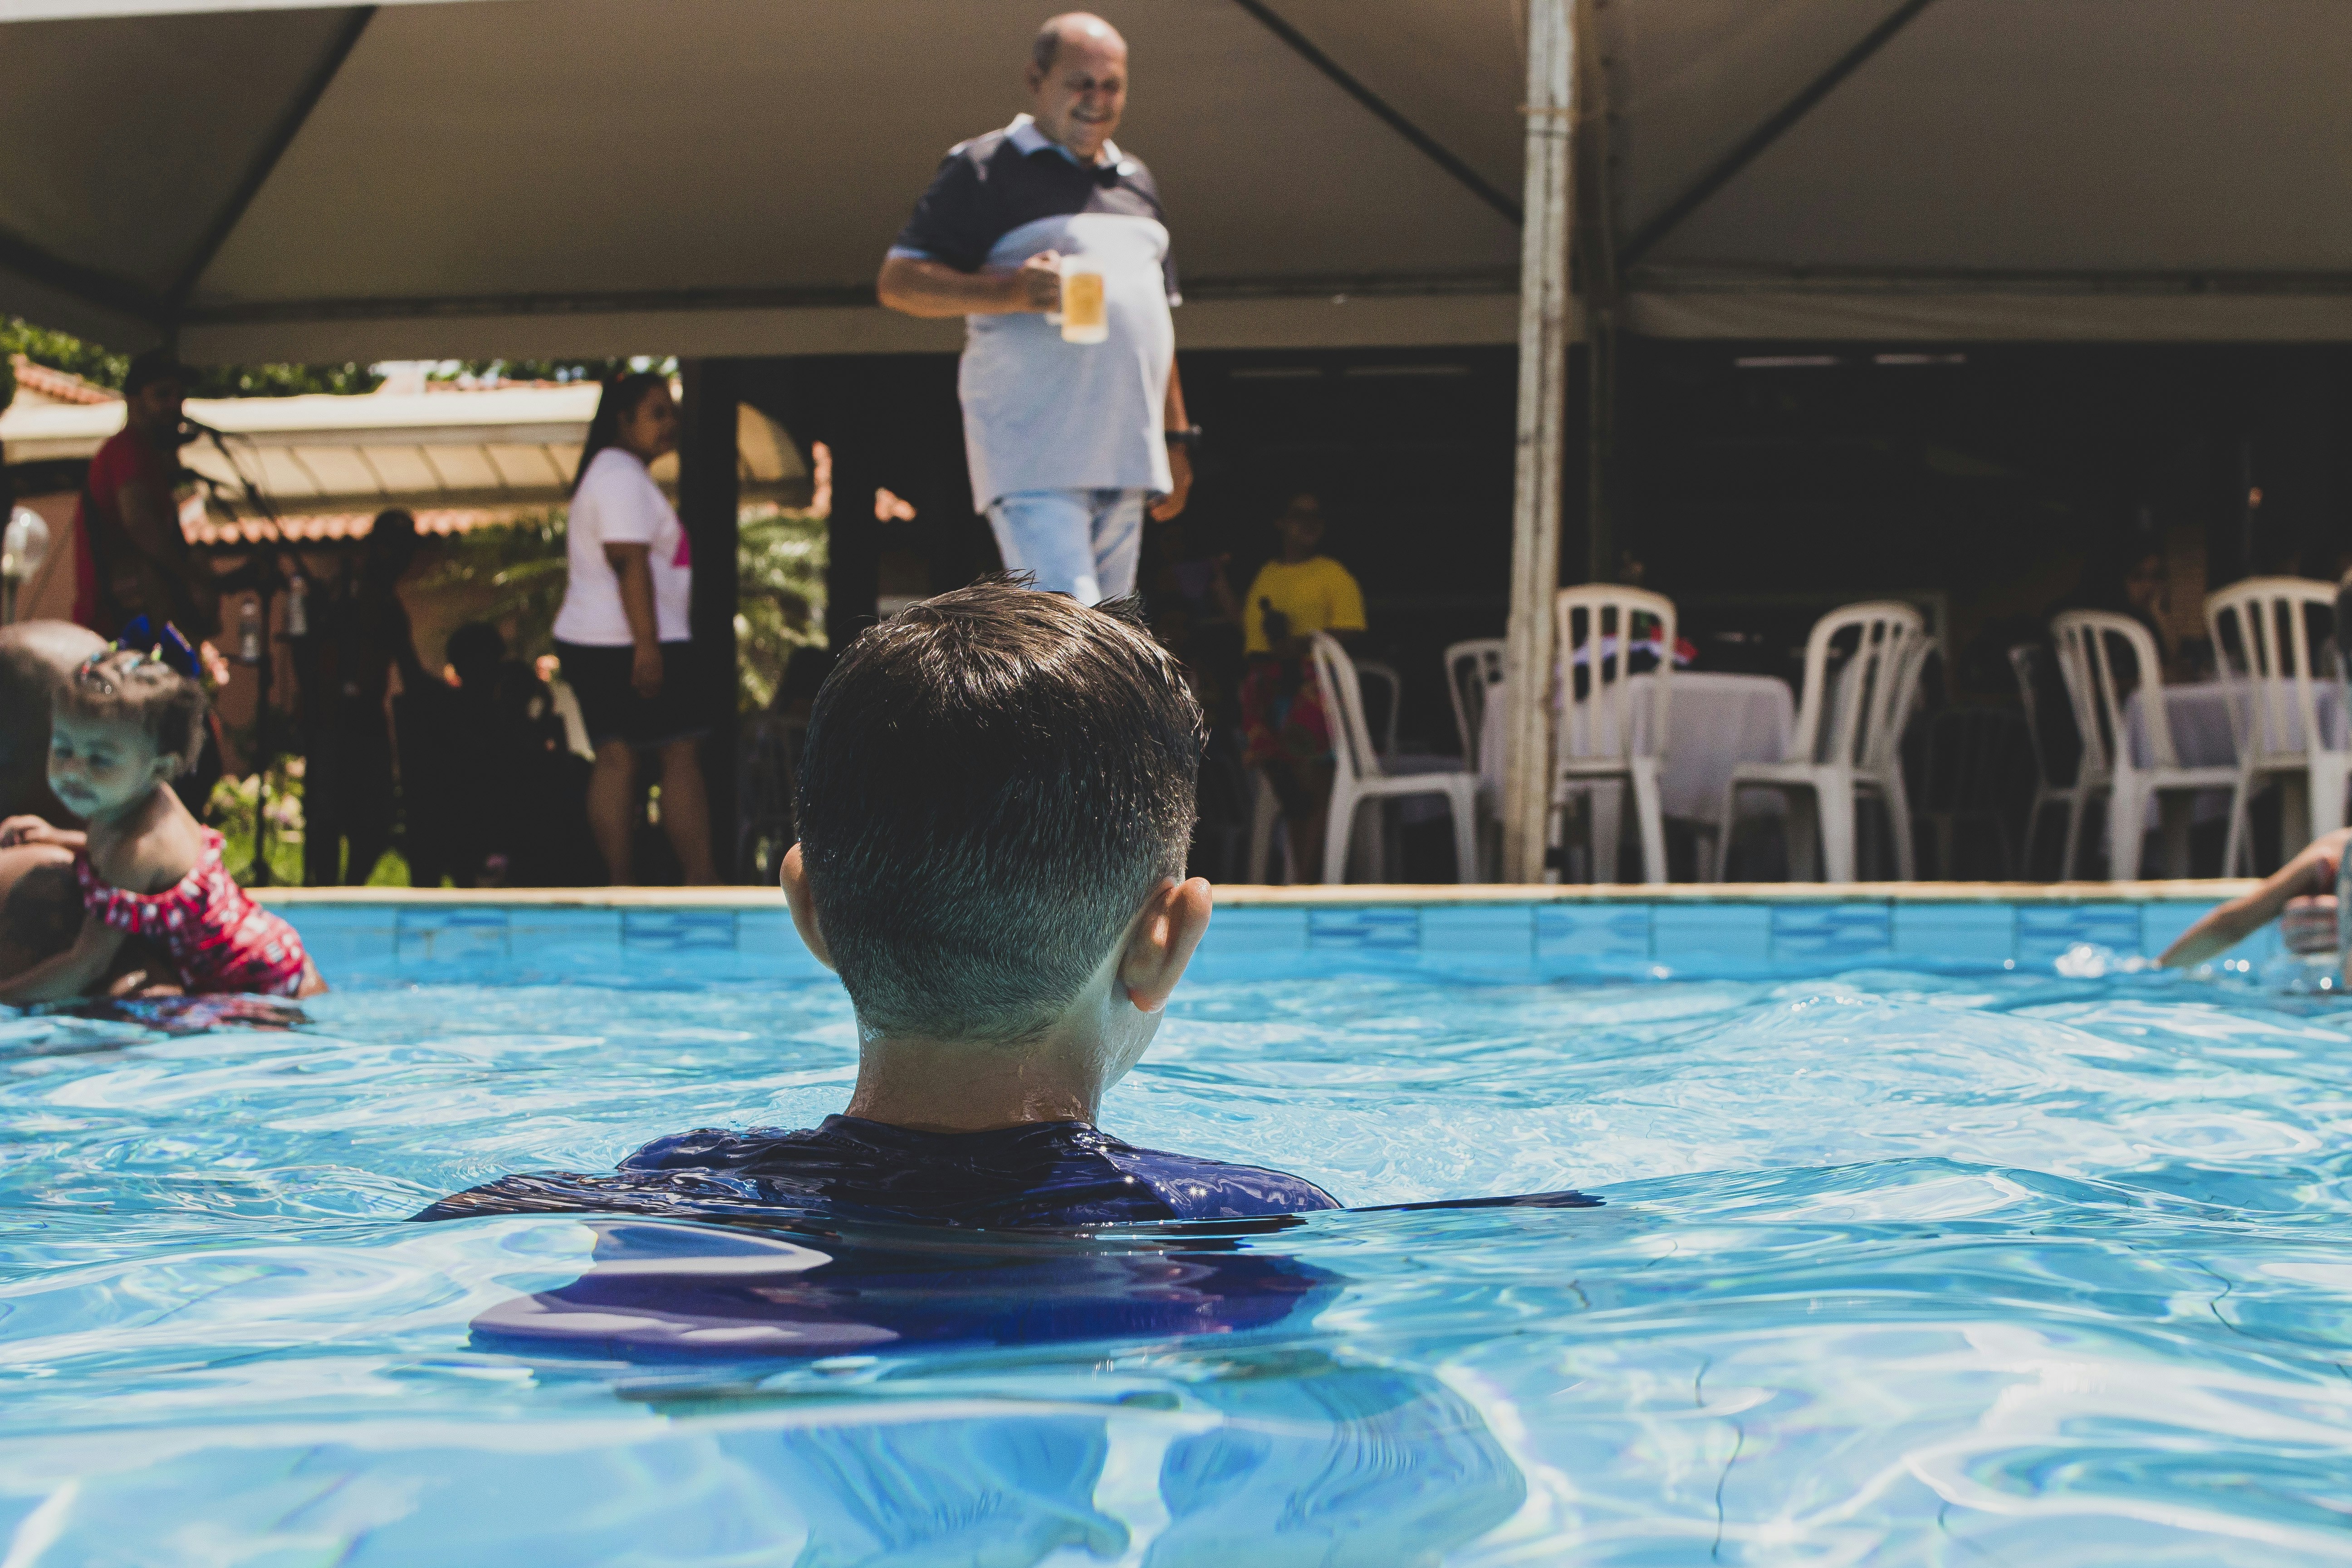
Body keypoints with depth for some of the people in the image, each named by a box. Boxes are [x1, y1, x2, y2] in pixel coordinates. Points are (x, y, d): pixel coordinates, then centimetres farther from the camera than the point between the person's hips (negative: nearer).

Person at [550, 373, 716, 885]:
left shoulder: (604, 473, 20)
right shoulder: (624, 477, -14)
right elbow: (629, 563, -23)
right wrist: (648, 646, -26)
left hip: (588, 641, 10)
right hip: (631, 643, -10)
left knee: (615, 757, 6)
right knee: (682, 756, -5)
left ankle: (619, 886, 4)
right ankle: (702, 882, -4)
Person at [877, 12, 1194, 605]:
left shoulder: (1136, 182, 22)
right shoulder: (985, 168, 1)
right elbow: (898, 280, -5)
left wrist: (1176, 435, 24)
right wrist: (1010, 292, -19)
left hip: (1126, 458, 7)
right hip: (1034, 460, -7)